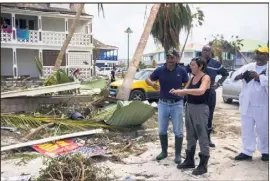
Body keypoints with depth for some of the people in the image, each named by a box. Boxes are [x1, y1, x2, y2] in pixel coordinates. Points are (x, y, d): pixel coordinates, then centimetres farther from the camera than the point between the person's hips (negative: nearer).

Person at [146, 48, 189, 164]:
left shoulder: (182, 71, -5)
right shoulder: (160, 70, -4)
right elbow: (148, 79, 6)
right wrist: (152, 83, -17)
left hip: (177, 104, -1)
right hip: (163, 103, 2)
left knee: (178, 131, 5)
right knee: (162, 130, 11)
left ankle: (178, 154, 20)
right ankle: (164, 151, 29)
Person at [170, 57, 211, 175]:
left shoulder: (206, 77, -11)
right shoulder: (192, 78, 12)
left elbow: (201, 91, -30)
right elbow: (185, 92, 12)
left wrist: (183, 90, -31)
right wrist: (177, 91, -9)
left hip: (200, 109, -8)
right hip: (189, 107, 8)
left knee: (202, 136, 0)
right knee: (190, 135, 16)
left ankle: (203, 165, 10)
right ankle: (189, 161, 29)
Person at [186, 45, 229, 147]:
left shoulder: (216, 64, 4)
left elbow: (225, 74, 17)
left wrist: (218, 84, 5)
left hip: (210, 93, 2)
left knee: (209, 116, 9)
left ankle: (208, 138, 22)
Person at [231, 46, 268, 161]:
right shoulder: (248, 66, 6)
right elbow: (234, 76, -3)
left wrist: (258, 76, -22)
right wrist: (242, 75, -23)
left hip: (262, 106, -4)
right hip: (246, 105, 4)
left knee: (263, 130, 10)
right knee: (246, 129, 9)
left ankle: (265, 151, 30)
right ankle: (247, 152, 20)